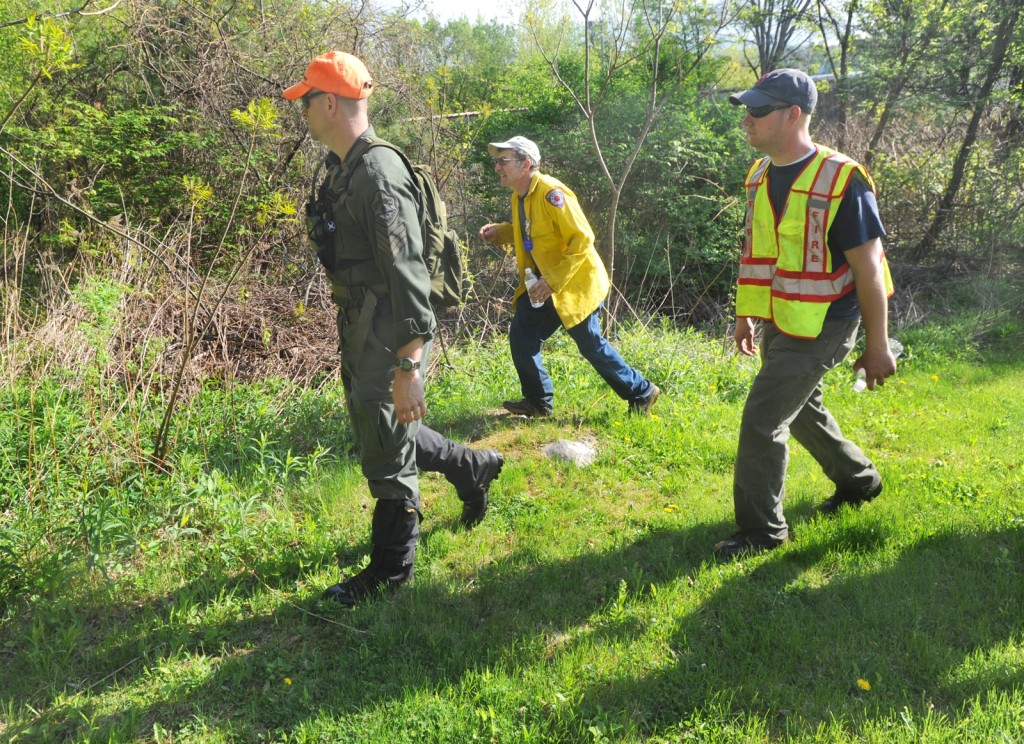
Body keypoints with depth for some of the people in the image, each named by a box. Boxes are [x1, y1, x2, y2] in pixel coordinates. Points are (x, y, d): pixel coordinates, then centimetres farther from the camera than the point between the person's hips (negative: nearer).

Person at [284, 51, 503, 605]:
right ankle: (472, 468, 41)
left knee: (386, 453, 3)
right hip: (358, 331, 10)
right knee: (378, 432, 23)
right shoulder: (341, 169, 11)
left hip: (387, 339, -10)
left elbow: (407, 274, -26)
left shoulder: (378, 174, -21)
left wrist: (407, 367, -29)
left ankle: (390, 569, 21)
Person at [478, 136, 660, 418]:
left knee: (591, 346, 0)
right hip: (542, 285, 8)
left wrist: (553, 281, -29)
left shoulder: (552, 193, -23)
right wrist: (500, 232, 2)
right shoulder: (518, 197, 5)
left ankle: (641, 392, 19)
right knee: (521, 337, 1)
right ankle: (538, 401, 18)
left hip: (575, 285, -8)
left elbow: (583, 239, -27)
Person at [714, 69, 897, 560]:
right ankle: (858, 480, 47)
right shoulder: (759, 175, 3)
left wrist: (877, 347, -14)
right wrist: (745, 315, 17)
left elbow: (869, 269, -16)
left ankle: (762, 530, 7)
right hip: (780, 321, 8)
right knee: (800, 408, 23)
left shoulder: (841, 181, -20)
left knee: (762, 420, -9)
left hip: (821, 325, -8)